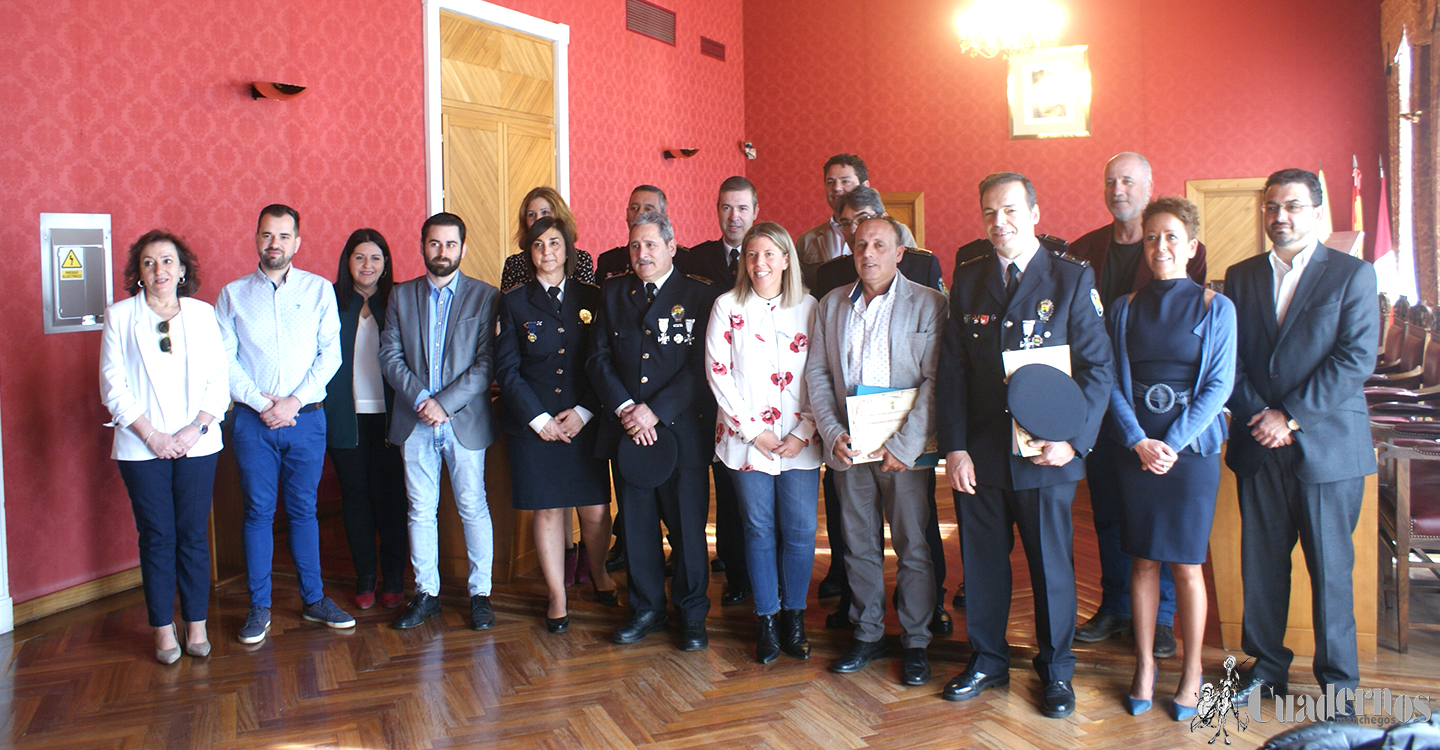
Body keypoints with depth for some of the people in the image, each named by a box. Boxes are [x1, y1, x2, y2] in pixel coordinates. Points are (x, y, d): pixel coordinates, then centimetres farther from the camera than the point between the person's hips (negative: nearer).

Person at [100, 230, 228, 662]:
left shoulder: (202, 314, 6)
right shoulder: (119, 317, 2)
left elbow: (218, 382, 4)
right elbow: (113, 387, -1)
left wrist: (197, 428, -9)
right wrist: (151, 434, -9)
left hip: (196, 444, 1)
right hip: (142, 447, -1)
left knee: (193, 535, 4)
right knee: (157, 538, 3)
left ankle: (197, 625, 14)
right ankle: (163, 630, 13)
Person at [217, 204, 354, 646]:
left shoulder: (319, 290, 4)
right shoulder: (233, 294, 5)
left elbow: (330, 353, -1)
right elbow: (224, 358, 0)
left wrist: (295, 400, -11)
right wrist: (260, 403, -10)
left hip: (306, 417, 0)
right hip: (253, 420, 0)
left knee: (303, 509, 8)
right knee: (258, 512, 5)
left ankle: (314, 599, 18)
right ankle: (259, 607, 14)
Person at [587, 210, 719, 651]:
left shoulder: (698, 295, 0)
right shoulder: (613, 293, 11)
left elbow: (700, 366, -7)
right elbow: (598, 358, 6)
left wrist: (655, 410, -13)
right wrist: (624, 408, -8)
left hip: (681, 429, -3)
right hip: (627, 430, 3)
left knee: (688, 527, 3)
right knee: (636, 526, 10)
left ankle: (692, 614, 18)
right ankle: (646, 610, 25)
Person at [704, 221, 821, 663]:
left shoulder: (809, 308, 5)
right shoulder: (727, 307, 2)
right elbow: (718, 373, -2)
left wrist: (804, 432, -6)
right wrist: (753, 430, -8)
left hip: (799, 441, 1)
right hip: (746, 438, -1)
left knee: (800, 530, 1)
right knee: (759, 530, 5)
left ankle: (794, 615, 19)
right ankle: (767, 619, 18)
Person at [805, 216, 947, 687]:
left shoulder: (928, 303, -3)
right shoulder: (832, 305, 10)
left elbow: (935, 380, -9)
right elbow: (817, 372, 8)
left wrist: (905, 445, -15)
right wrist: (833, 433, -4)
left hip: (904, 449, -3)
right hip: (849, 448, 4)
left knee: (913, 548, 3)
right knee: (858, 546, 12)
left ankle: (915, 642, 18)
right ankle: (867, 634, 26)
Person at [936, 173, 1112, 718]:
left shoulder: (1072, 279, -1)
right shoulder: (967, 280, 8)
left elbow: (1096, 368, -4)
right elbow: (952, 370, 6)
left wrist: (1072, 440, -14)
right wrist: (954, 447, -2)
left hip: (1046, 455, -2)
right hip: (979, 455, 3)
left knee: (1051, 565, 9)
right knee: (981, 563, 11)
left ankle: (1056, 671, 27)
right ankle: (987, 662, 30)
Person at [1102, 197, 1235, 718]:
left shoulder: (1215, 308, 2)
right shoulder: (1124, 309, 8)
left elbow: (1218, 384, -4)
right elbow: (1111, 382, 3)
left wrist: (1173, 443, -12)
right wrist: (1139, 441, -10)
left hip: (1191, 447, -2)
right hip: (1134, 450, 2)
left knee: (1187, 564, 2)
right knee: (1144, 561, 7)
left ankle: (1192, 671, 16)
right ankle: (1144, 666, 18)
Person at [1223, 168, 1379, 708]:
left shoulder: (1352, 275, 0)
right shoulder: (1240, 277, 10)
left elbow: (1357, 359, -10)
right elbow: (1229, 358, 5)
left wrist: (1290, 416, -14)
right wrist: (1259, 416, -8)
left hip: (1328, 446, -3)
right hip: (1259, 446, 3)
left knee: (1330, 567, 4)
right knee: (1261, 562, 9)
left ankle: (1339, 680, 18)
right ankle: (1267, 667, 23)